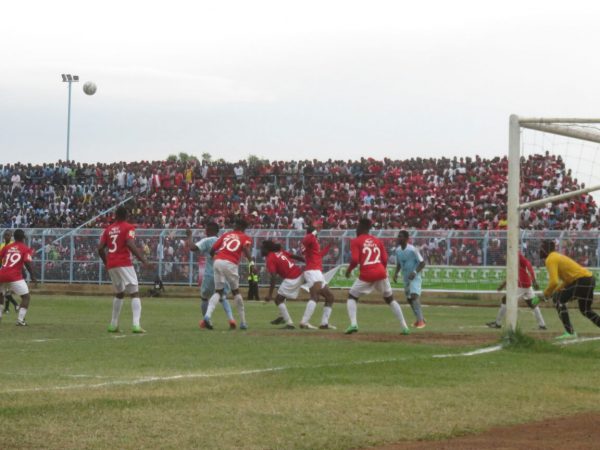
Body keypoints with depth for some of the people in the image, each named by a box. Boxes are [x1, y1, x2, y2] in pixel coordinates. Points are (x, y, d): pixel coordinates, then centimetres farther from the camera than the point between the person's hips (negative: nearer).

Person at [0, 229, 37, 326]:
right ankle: (20, 320, -8)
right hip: (15, 277, -4)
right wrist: (32, 276, -4)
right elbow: (27, 263, -8)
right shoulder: (25, 249, 5)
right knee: (26, 297, 4)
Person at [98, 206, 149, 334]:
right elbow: (130, 245, -18)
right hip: (124, 264, -6)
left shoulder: (108, 229, 14)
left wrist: (106, 263, 24)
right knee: (135, 293, -5)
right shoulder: (128, 227, -2)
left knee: (119, 294, 22)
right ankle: (136, 324, -21)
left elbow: (100, 248, 10)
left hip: (111, 265, 6)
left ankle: (113, 324, 22)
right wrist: (143, 260, -15)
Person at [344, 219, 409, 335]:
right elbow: (385, 259, 11)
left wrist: (349, 270, 9)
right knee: (390, 299, 19)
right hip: (381, 272, 4)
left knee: (351, 297, 13)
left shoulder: (356, 241, 3)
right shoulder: (377, 241, 16)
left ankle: (353, 324, -8)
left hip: (366, 275, -4)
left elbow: (355, 260, -9)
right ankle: (404, 327, 13)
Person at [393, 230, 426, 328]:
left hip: (415, 277, -8)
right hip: (406, 278, 8)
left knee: (414, 296, -24)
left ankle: (420, 321, -25)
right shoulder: (398, 250, 0)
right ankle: (420, 319, 31)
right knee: (409, 299, 14)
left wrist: (415, 272, -28)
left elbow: (422, 263, -17)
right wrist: (396, 273, 0)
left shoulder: (412, 249, -20)